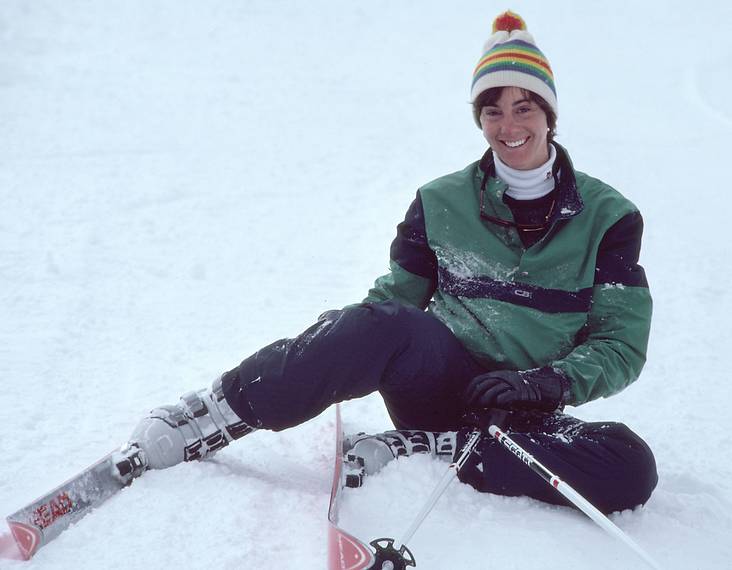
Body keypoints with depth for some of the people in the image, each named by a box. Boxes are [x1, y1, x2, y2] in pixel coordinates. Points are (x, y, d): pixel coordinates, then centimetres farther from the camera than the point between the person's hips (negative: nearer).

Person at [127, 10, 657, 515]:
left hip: (526, 415, 1)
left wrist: (550, 382, -20)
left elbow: (622, 345, -1)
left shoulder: (607, 216, 3)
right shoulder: (441, 204, 7)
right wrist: (340, 347, -11)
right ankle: (196, 425, -30)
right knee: (385, 323, -35)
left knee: (631, 470, -31)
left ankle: (420, 448, -28)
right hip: (441, 379, 0)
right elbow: (399, 293, 11)